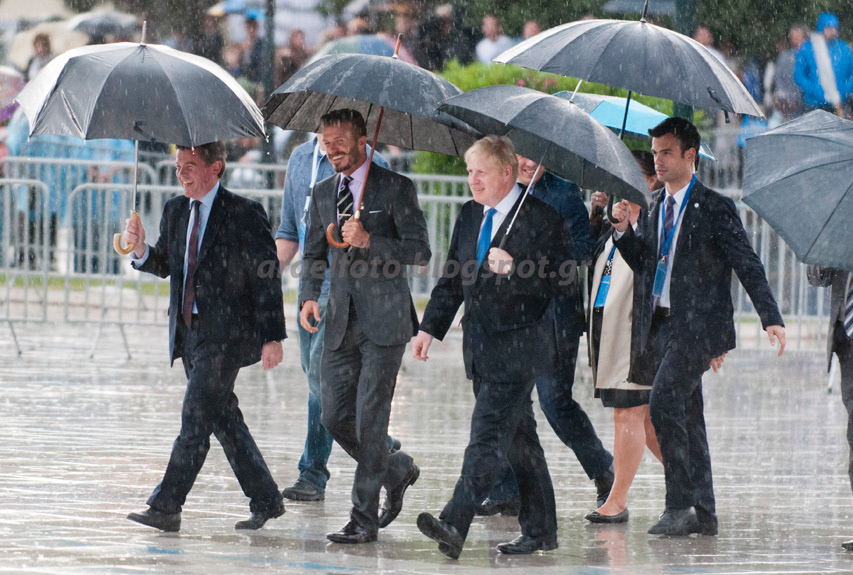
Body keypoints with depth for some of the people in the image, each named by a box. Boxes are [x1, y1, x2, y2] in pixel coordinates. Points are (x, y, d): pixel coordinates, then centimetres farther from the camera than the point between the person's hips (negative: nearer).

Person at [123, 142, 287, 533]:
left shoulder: (244, 214, -9)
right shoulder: (175, 211, 12)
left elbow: (266, 278, -9)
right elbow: (163, 265, 19)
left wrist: (272, 337, -13)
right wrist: (141, 250, -4)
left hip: (226, 333, -8)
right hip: (188, 331, 8)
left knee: (195, 417, -12)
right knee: (224, 419, 11)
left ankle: (166, 507, -14)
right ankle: (265, 501, 21)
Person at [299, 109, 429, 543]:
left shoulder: (395, 189, -4)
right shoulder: (323, 193, 13)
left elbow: (420, 251, -9)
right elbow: (314, 254, 20)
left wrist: (369, 241, -21)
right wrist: (309, 295, 1)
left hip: (384, 321, -6)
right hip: (341, 324, 6)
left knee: (370, 418, -8)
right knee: (335, 418, 2)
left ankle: (364, 519, -4)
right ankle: (397, 471, 27)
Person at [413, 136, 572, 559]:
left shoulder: (540, 218, -9)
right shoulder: (470, 216, 13)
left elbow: (562, 281, -13)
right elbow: (452, 280, 19)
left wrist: (513, 269, -23)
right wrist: (430, 328, 11)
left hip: (518, 346, -8)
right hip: (481, 346, 8)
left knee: (487, 433, -16)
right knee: (519, 440, 13)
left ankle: (454, 524, -27)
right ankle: (540, 531, 20)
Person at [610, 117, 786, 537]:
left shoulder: (714, 208, -5)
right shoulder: (657, 207, 15)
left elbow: (748, 266, -6)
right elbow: (645, 263, 19)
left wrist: (771, 318, -13)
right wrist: (624, 232, 1)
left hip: (696, 325, -7)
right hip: (661, 324, 7)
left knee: (664, 403, -20)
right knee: (687, 415, 10)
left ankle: (680, 506, -16)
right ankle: (703, 513, 15)